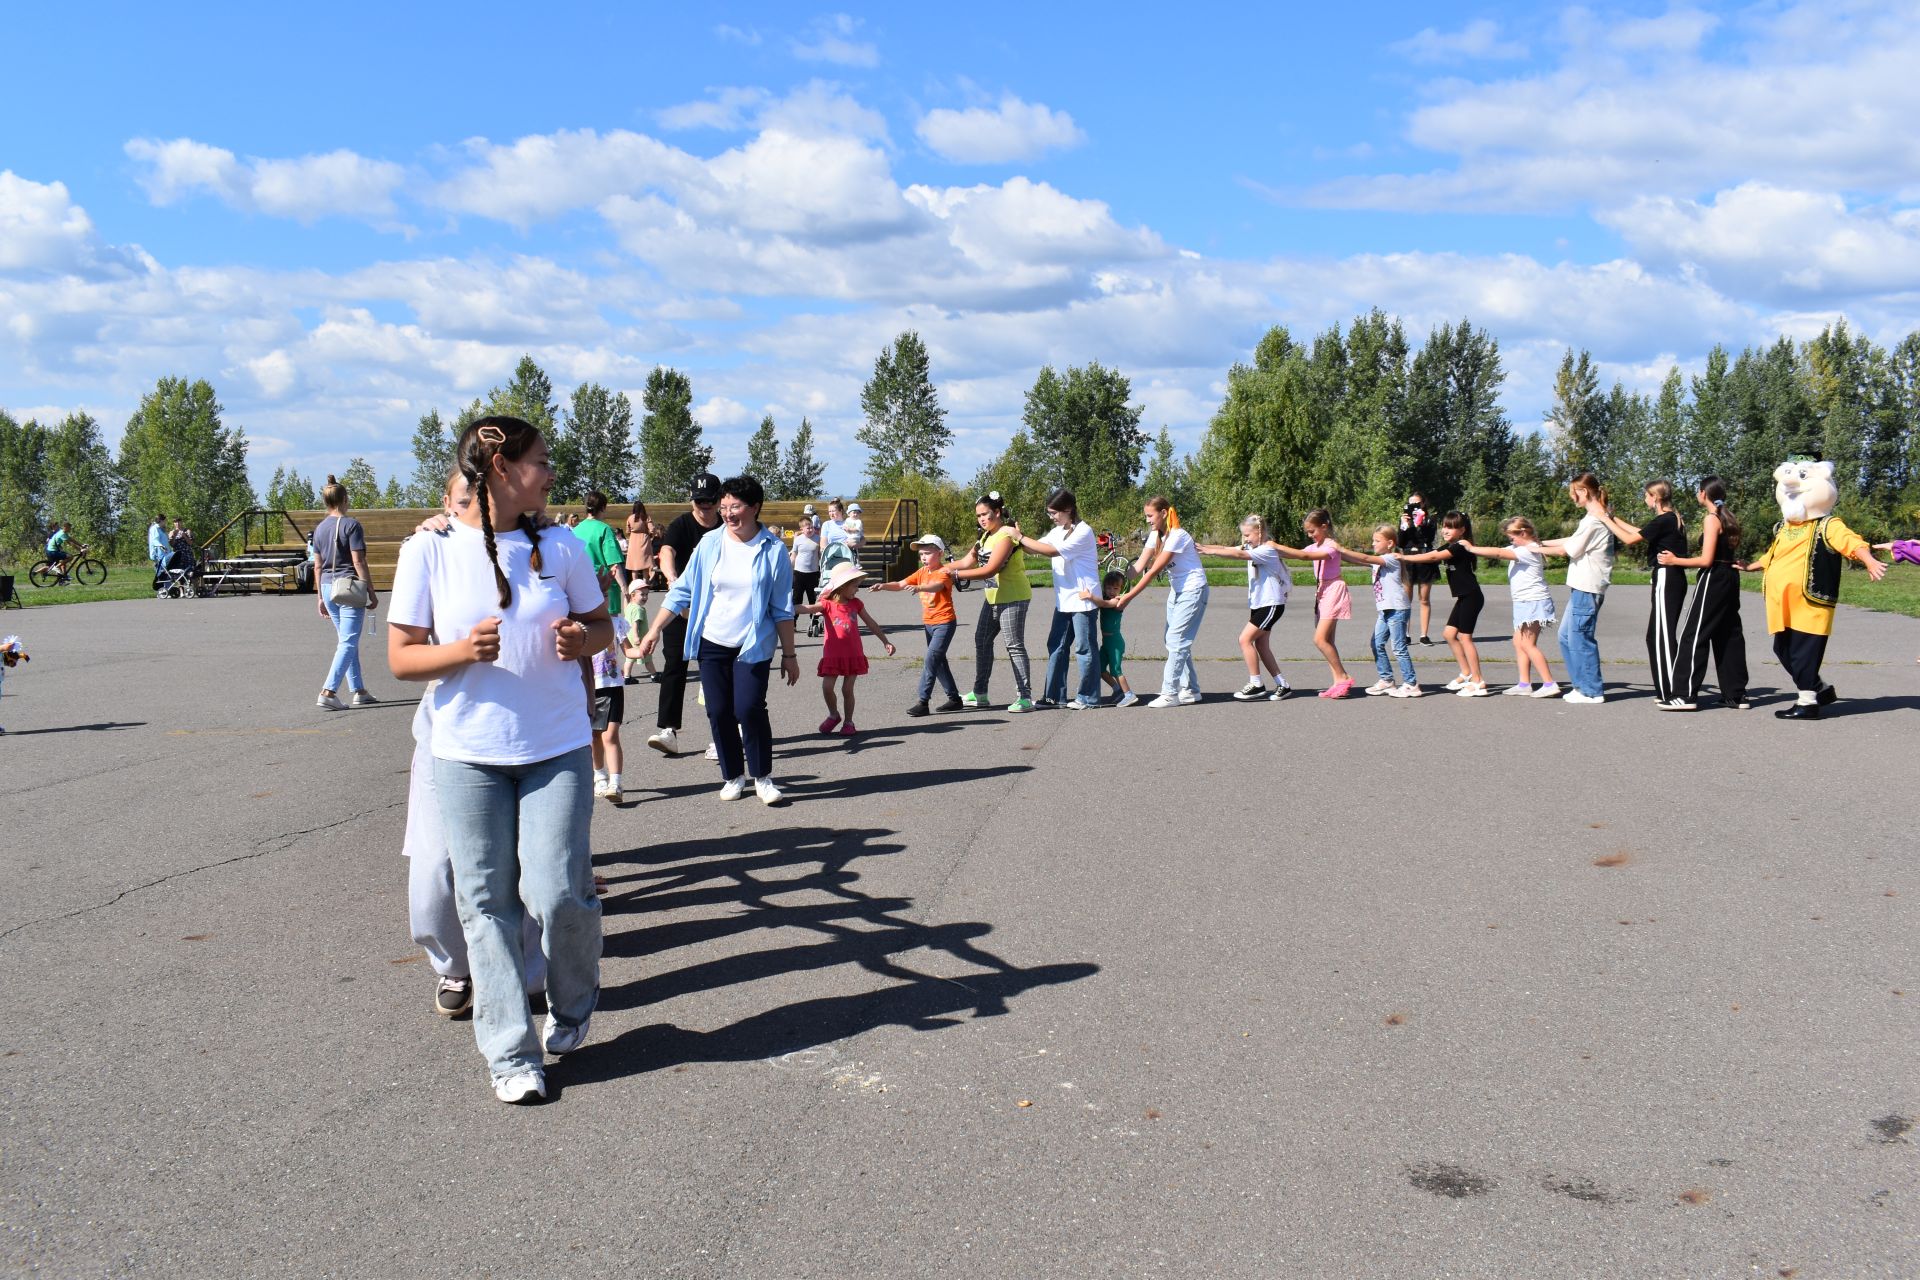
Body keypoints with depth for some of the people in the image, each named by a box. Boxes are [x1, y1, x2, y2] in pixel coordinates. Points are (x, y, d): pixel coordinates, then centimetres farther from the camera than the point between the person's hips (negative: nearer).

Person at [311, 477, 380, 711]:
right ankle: (328, 692, -15)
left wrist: (320, 598, 18)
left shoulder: (319, 529, 10)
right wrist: (372, 592, -9)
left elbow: (317, 566, 12)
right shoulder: (351, 525, -10)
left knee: (345, 641, 15)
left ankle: (359, 691, 19)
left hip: (328, 588, 7)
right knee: (348, 643, -6)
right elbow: (358, 562, -13)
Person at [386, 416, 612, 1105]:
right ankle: (511, 1054, 15)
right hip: (468, 755, -1)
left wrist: (582, 639, -10)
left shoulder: (560, 548, 1)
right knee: (487, 903, 3)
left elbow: (601, 624, 14)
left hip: (557, 750, 1)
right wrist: (463, 650, -21)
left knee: (558, 895, -5)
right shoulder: (428, 551, -4)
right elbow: (401, 657, -1)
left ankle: (574, 1006, 24)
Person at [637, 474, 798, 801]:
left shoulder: (774, 550, -5)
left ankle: (762, 777, 4)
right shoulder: (710, 544, 0)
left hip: (753, 645, -3)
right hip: (712, 643, 3)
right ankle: (733, 776, 21)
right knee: (719, 712, 4)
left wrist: (789, 654, 1)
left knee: (749, 708, -13)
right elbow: (682, 591, 5)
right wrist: (655, 630, -1)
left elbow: (782, 609, 0)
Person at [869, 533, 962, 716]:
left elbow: (936, 586, -36)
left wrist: (918, 588, -55)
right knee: (938, 661, 14)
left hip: (944, 623, -9)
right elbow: (901, 584, 1)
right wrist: (884, 586, -17)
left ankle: (922, 701, -16)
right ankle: (954, 698, 24)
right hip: (929, 623, 9)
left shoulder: (943, 573, -13)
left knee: (931, 660, -15)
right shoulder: (922, 572, 10)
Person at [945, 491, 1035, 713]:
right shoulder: (986, 537, 12)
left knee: (1014, 646, -9)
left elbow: (989, 570, -25)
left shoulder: (1006, 535, -18)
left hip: (1013, 598, -10)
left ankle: (1025, 697, -5)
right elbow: (966, 562, 8)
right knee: (982, 641, 14)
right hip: (993, 598, 10)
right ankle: (979, 693, 24)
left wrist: (956, 575, -23)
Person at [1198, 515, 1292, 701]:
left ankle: (1256, 684, -7)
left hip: (1271, 604, -9)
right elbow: (1231, 550, 0)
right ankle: (1282, 685, 16)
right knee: (1261, 645, 9)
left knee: (1245, 639, -13)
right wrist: (1204, 546, -14)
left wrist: (1211, 551, -31)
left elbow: (1239, 555, -27)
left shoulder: (1268, 549, -15)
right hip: (1258, 604, 9)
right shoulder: (1252, 547, 11)